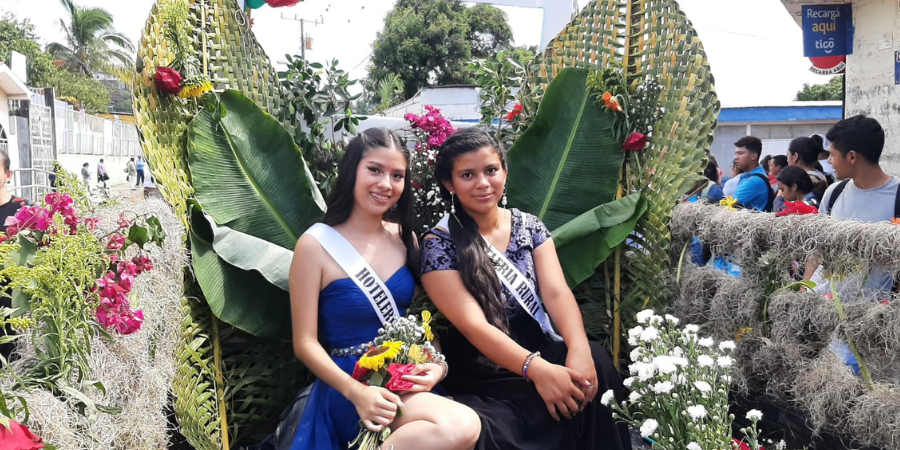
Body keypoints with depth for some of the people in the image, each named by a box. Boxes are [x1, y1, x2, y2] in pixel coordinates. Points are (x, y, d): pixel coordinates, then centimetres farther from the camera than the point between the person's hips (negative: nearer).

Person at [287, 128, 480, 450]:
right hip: (349, 387, -5)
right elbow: (305, 343, -6)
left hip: (407, 380, 5)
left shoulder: (405, 239, 9)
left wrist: (438, 366, -6)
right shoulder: (316, 245, -5)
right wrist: (356, 392, -20)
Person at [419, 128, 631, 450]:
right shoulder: (439, 245, -9)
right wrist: (536, 369, -33)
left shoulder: (529, 227, 5)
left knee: (596, 362, -24)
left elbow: (557, 293, -7)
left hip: (539, 354, 5)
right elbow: (472, 324, -18)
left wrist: (579, 348, -28)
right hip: (481, 381, -4)